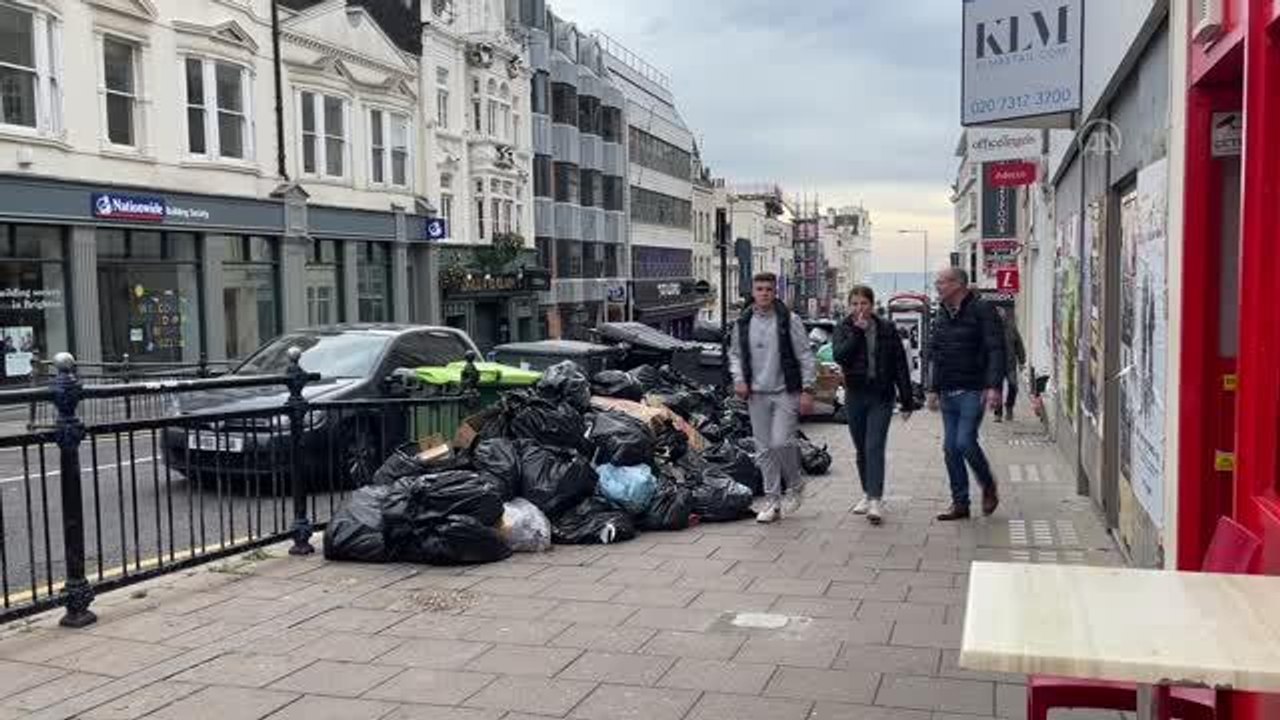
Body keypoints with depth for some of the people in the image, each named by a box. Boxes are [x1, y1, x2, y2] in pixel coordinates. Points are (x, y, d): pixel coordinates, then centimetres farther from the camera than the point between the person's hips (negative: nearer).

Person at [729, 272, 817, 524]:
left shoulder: (789, 320, -5)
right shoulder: (743, 323, 5)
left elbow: (806, 356, -3)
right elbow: (735, 354, 17)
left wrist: (807, 390, -9)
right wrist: (739, 378, 0)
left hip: (785, 392, -4)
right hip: (757, 395, 4)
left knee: (781, 442, -14)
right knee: (764, 449, 6)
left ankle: (794, 486, 13)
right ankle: (772, 501, 15)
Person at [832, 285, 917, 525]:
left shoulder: (887, 329, 1)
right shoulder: (844, 329, 3)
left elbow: (900, 366, 2)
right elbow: (838, 355, -16)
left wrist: (907, 400, 0)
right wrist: (857, 332, -18)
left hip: (881, 397, -2)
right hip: (855, 397, 2)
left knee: (874, 448, -13)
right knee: (861, 450, 12)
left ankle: (876, 500, -16)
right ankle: (867, 493, 27)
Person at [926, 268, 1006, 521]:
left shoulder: (981, 310, -8)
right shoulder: (942, 315, 14)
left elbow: (996, 350, -13)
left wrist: (994, 386, -22)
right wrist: (933, 389, 17)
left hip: (973, 391, -7)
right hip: (948, 393, 7)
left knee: (965, 442, -13)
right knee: (951, 448, 5)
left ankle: (989, 487, 13)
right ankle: (960, 504, 14)